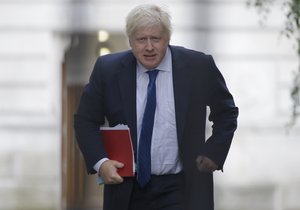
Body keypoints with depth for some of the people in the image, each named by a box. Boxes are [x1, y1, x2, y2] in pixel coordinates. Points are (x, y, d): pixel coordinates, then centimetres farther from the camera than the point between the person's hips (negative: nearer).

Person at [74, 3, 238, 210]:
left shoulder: (198, 67, -5)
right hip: (128, 190, 2)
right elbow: (85, 121, 5)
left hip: (181, 190, -2)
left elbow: (226, 113, 9)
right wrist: (100, 162, -11)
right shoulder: (108, 69, -3)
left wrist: (213, 154, -3)